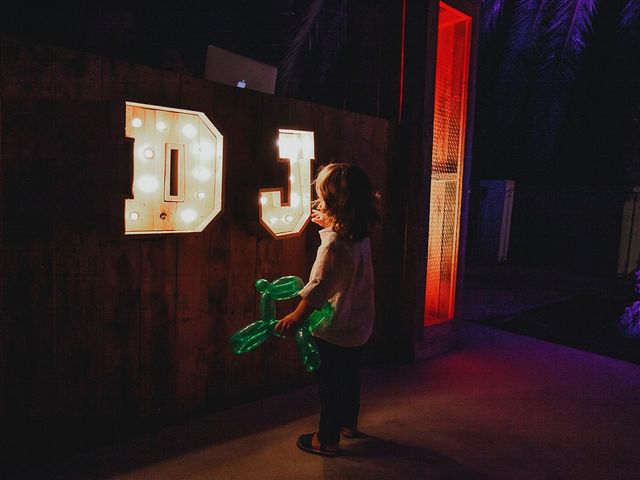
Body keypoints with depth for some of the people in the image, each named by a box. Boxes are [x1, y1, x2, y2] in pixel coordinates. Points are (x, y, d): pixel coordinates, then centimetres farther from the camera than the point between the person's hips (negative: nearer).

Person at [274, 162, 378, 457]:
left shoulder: (332, 243, -26)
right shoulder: (360, 235, -1)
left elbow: (318, 287, -30)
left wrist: (296, 317, -23)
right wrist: (328, 223, 25)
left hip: (334, 330, -8)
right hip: (359, 326, 8)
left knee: (329, 384, 8)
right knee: (350, 376, 25)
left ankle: (327, 439, 23)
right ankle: (349, 424, 43)